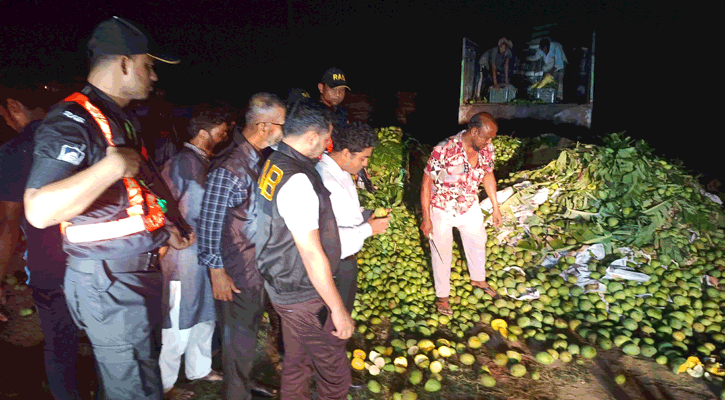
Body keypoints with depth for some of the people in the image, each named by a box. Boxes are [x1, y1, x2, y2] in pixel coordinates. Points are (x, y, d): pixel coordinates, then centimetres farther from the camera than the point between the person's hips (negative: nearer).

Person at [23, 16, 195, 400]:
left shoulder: (118, 118, 14)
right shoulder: (72, 120, -19)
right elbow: (39, 210, -32)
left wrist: (163, 228, 15)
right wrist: (113, 166, -36)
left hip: (138, 272, 10)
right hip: (109, 283, -10)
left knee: (145, 365, 22)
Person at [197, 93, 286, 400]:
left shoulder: (264, 157, 2)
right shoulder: (229, 167, -25)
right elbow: (209, 222, -21)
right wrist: (216, 271, -17)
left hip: (261, 263, 8)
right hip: (237, 270, -8)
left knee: (251, 326, 23)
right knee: (239, 334, 9)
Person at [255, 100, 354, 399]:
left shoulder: (272, 165, 3)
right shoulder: (297, 181, -26)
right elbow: (312, 254, -25)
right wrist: (338, 309, -18)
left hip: (284, 289, 9)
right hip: (306, 296, -9)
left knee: (297, 366, 23)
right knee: (335, 376, 7)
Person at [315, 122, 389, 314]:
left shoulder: (342, 172, 5)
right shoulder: (324, 181, -29)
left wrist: (369, 216, 0)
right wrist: (368, 229, -23)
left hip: (346, 259, 10)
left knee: (344, 313, 26)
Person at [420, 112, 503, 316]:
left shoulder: (486, 148, -14)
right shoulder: (445, 150, -31)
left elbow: (488, 175, 5)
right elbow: (426, 184, -22)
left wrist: (496, 207, 10)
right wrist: (426, 219, -20)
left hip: (470, 206, 6)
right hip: (442, 211, -5)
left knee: (478, 243, 24)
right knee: (442, 253, 11)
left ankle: (478, 279, 54)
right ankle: (442, 297, 33)